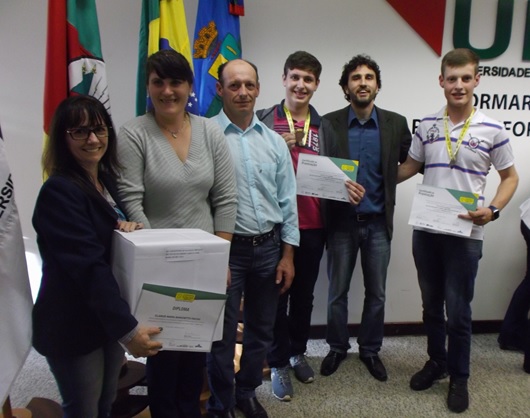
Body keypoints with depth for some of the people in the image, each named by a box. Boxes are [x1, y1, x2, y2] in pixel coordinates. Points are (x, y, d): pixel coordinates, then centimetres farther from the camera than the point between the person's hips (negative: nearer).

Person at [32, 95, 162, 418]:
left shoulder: (108, 179, 4)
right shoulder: (58, 192, -21)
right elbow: (89, 267, -29)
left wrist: (126, 226, -8)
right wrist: (127, 328, -35)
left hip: (110, 319, 8)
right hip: (72, 327, -7)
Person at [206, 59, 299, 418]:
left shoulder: (274, 141, 6)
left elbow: (287, 201, 7)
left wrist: (287, 255, 4)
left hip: (269, 247, 5)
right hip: (226, 248, -4)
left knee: (261, 329, 17)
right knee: (224, 333, 7)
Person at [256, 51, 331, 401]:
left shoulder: (324, 126, 10)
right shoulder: (264, 120, -2)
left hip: (313, 224, 4)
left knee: (305, 293, 16)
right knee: (277, 294, 6)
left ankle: (298, 352, 33)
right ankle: (278, 363, 20)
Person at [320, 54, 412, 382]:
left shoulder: (396, 124, -1)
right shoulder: (330, 123, -5)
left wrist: (386, 183, 2)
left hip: (378, 222, 1)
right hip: (341, 221, -1)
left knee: (377, 293, 12)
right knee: (338, 291, 11)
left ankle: (370, 350, 31)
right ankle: (337, 347, 31)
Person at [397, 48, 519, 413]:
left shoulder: (492, 130, -5)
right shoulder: (427, 125, 3)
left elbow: (510, 177, 4)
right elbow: (410, 167, 15)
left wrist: (492, 211, -12)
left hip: (465, 234, -3)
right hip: (425, 230, 3)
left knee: (458, 310, 5)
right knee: (431, 304, 16)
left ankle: (459, 378, 24)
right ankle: (436, 362, 35)